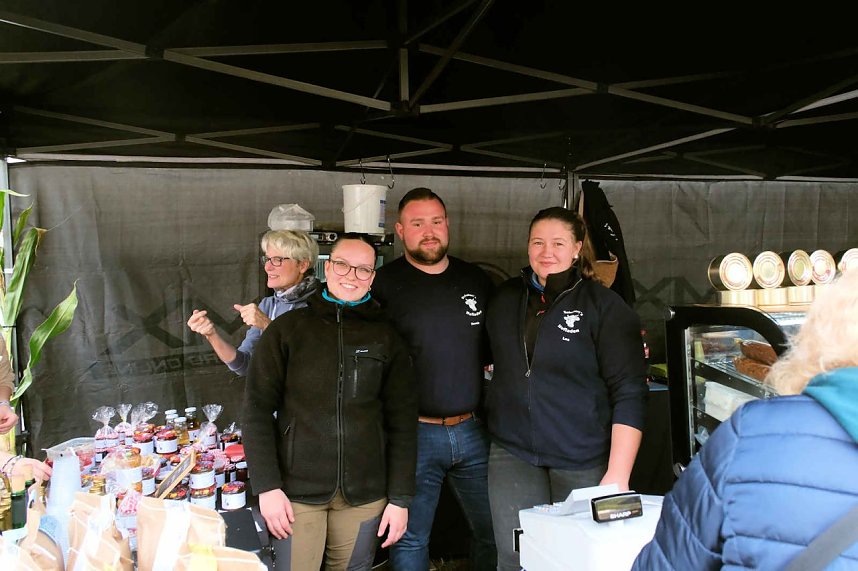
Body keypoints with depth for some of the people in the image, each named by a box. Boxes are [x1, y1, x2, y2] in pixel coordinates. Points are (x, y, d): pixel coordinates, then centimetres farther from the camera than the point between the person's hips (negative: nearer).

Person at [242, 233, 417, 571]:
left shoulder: (387, 338, 5)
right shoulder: (287, 329, 1)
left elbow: (402, 420, 4)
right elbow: (257, 410, -1)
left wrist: (401, 498, 0)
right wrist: (267, 487, -8)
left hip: (365, 495, 2)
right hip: (296, 492, -1)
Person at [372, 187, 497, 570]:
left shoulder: (477, 280, 7)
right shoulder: (383, 283, -6)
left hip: (473, 430, 4)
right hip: (414, 433, -3)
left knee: (494, 530, 15)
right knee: (409, 540, 9)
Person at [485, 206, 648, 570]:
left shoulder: (604, 306, -7)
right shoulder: (506, 298, 6)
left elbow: (629, 394, -10)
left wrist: (618, 476, -15)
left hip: (584, 461, -3)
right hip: (513, 453, 3)